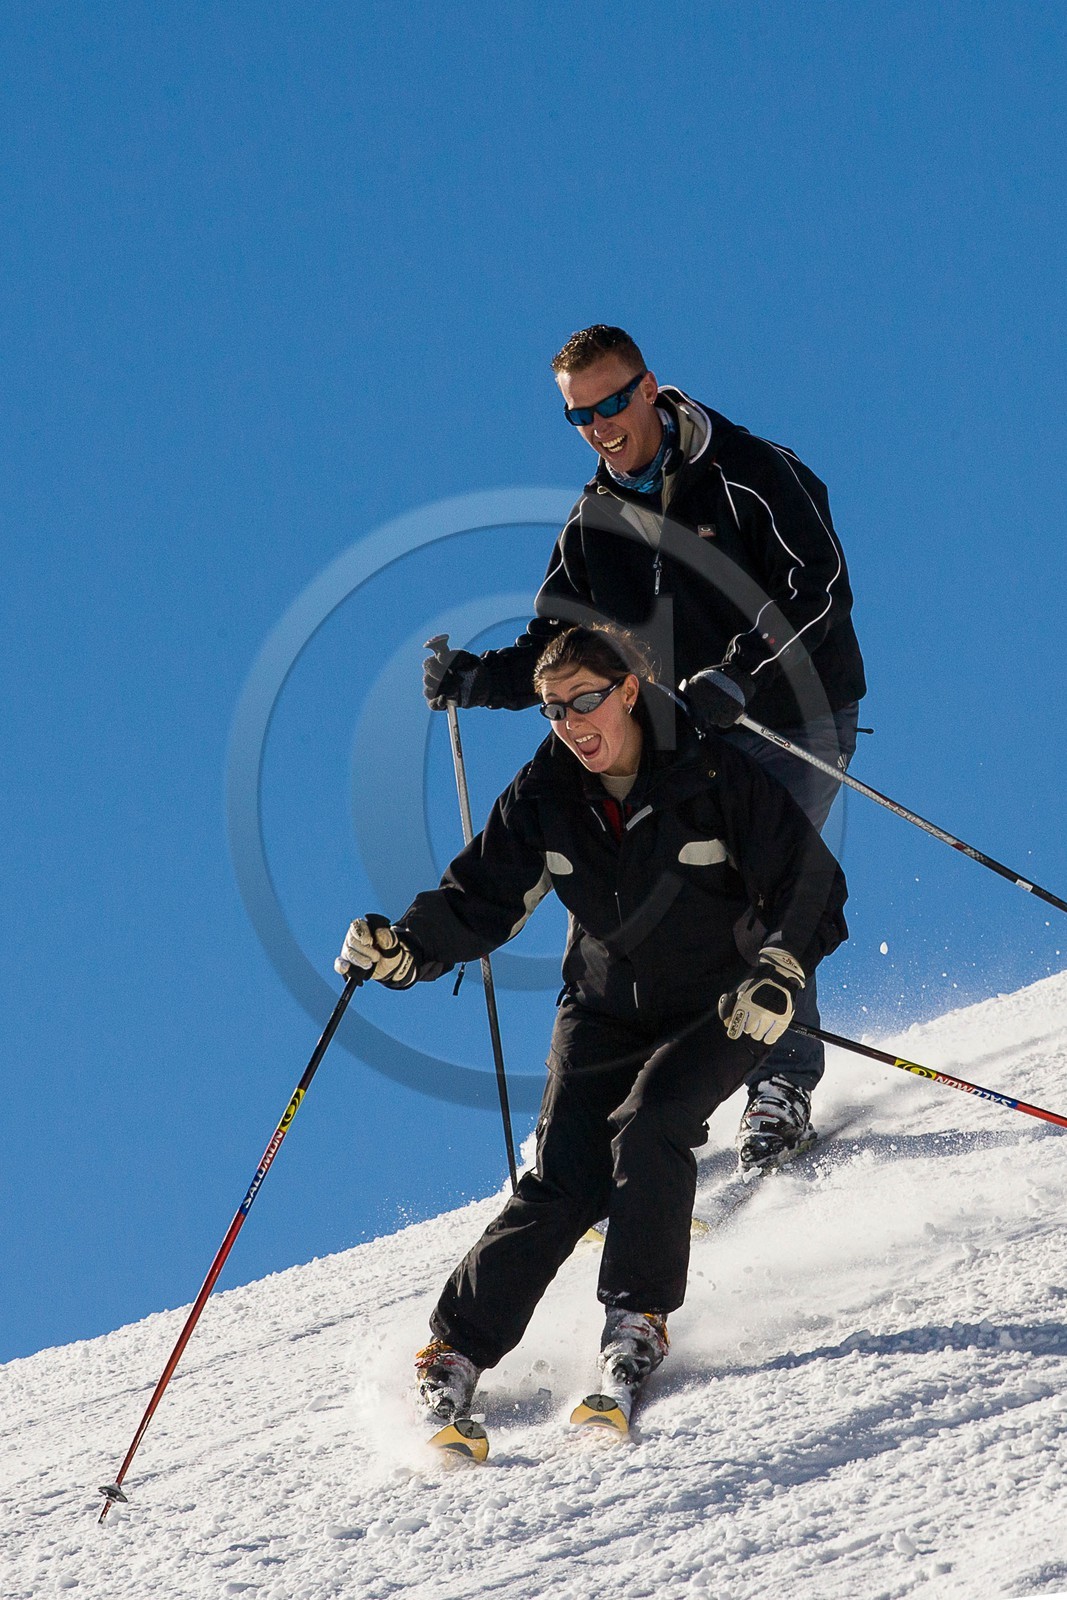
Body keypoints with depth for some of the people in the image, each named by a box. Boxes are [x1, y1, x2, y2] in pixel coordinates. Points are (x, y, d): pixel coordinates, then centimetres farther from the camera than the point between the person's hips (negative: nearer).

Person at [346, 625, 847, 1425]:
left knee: (646, 1128, -28)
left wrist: (781, 973, -25)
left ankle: (639, 1319, -14)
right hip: (605, 1011, 3)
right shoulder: (545, 796, -6)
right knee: (564, 1179, -13)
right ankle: (457, 1347, -7)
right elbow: (481, 898, -3)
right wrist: (404, 948, -21)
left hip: (720, 1009, -2)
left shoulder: (713, 775, -17)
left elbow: (809, 880, -11)